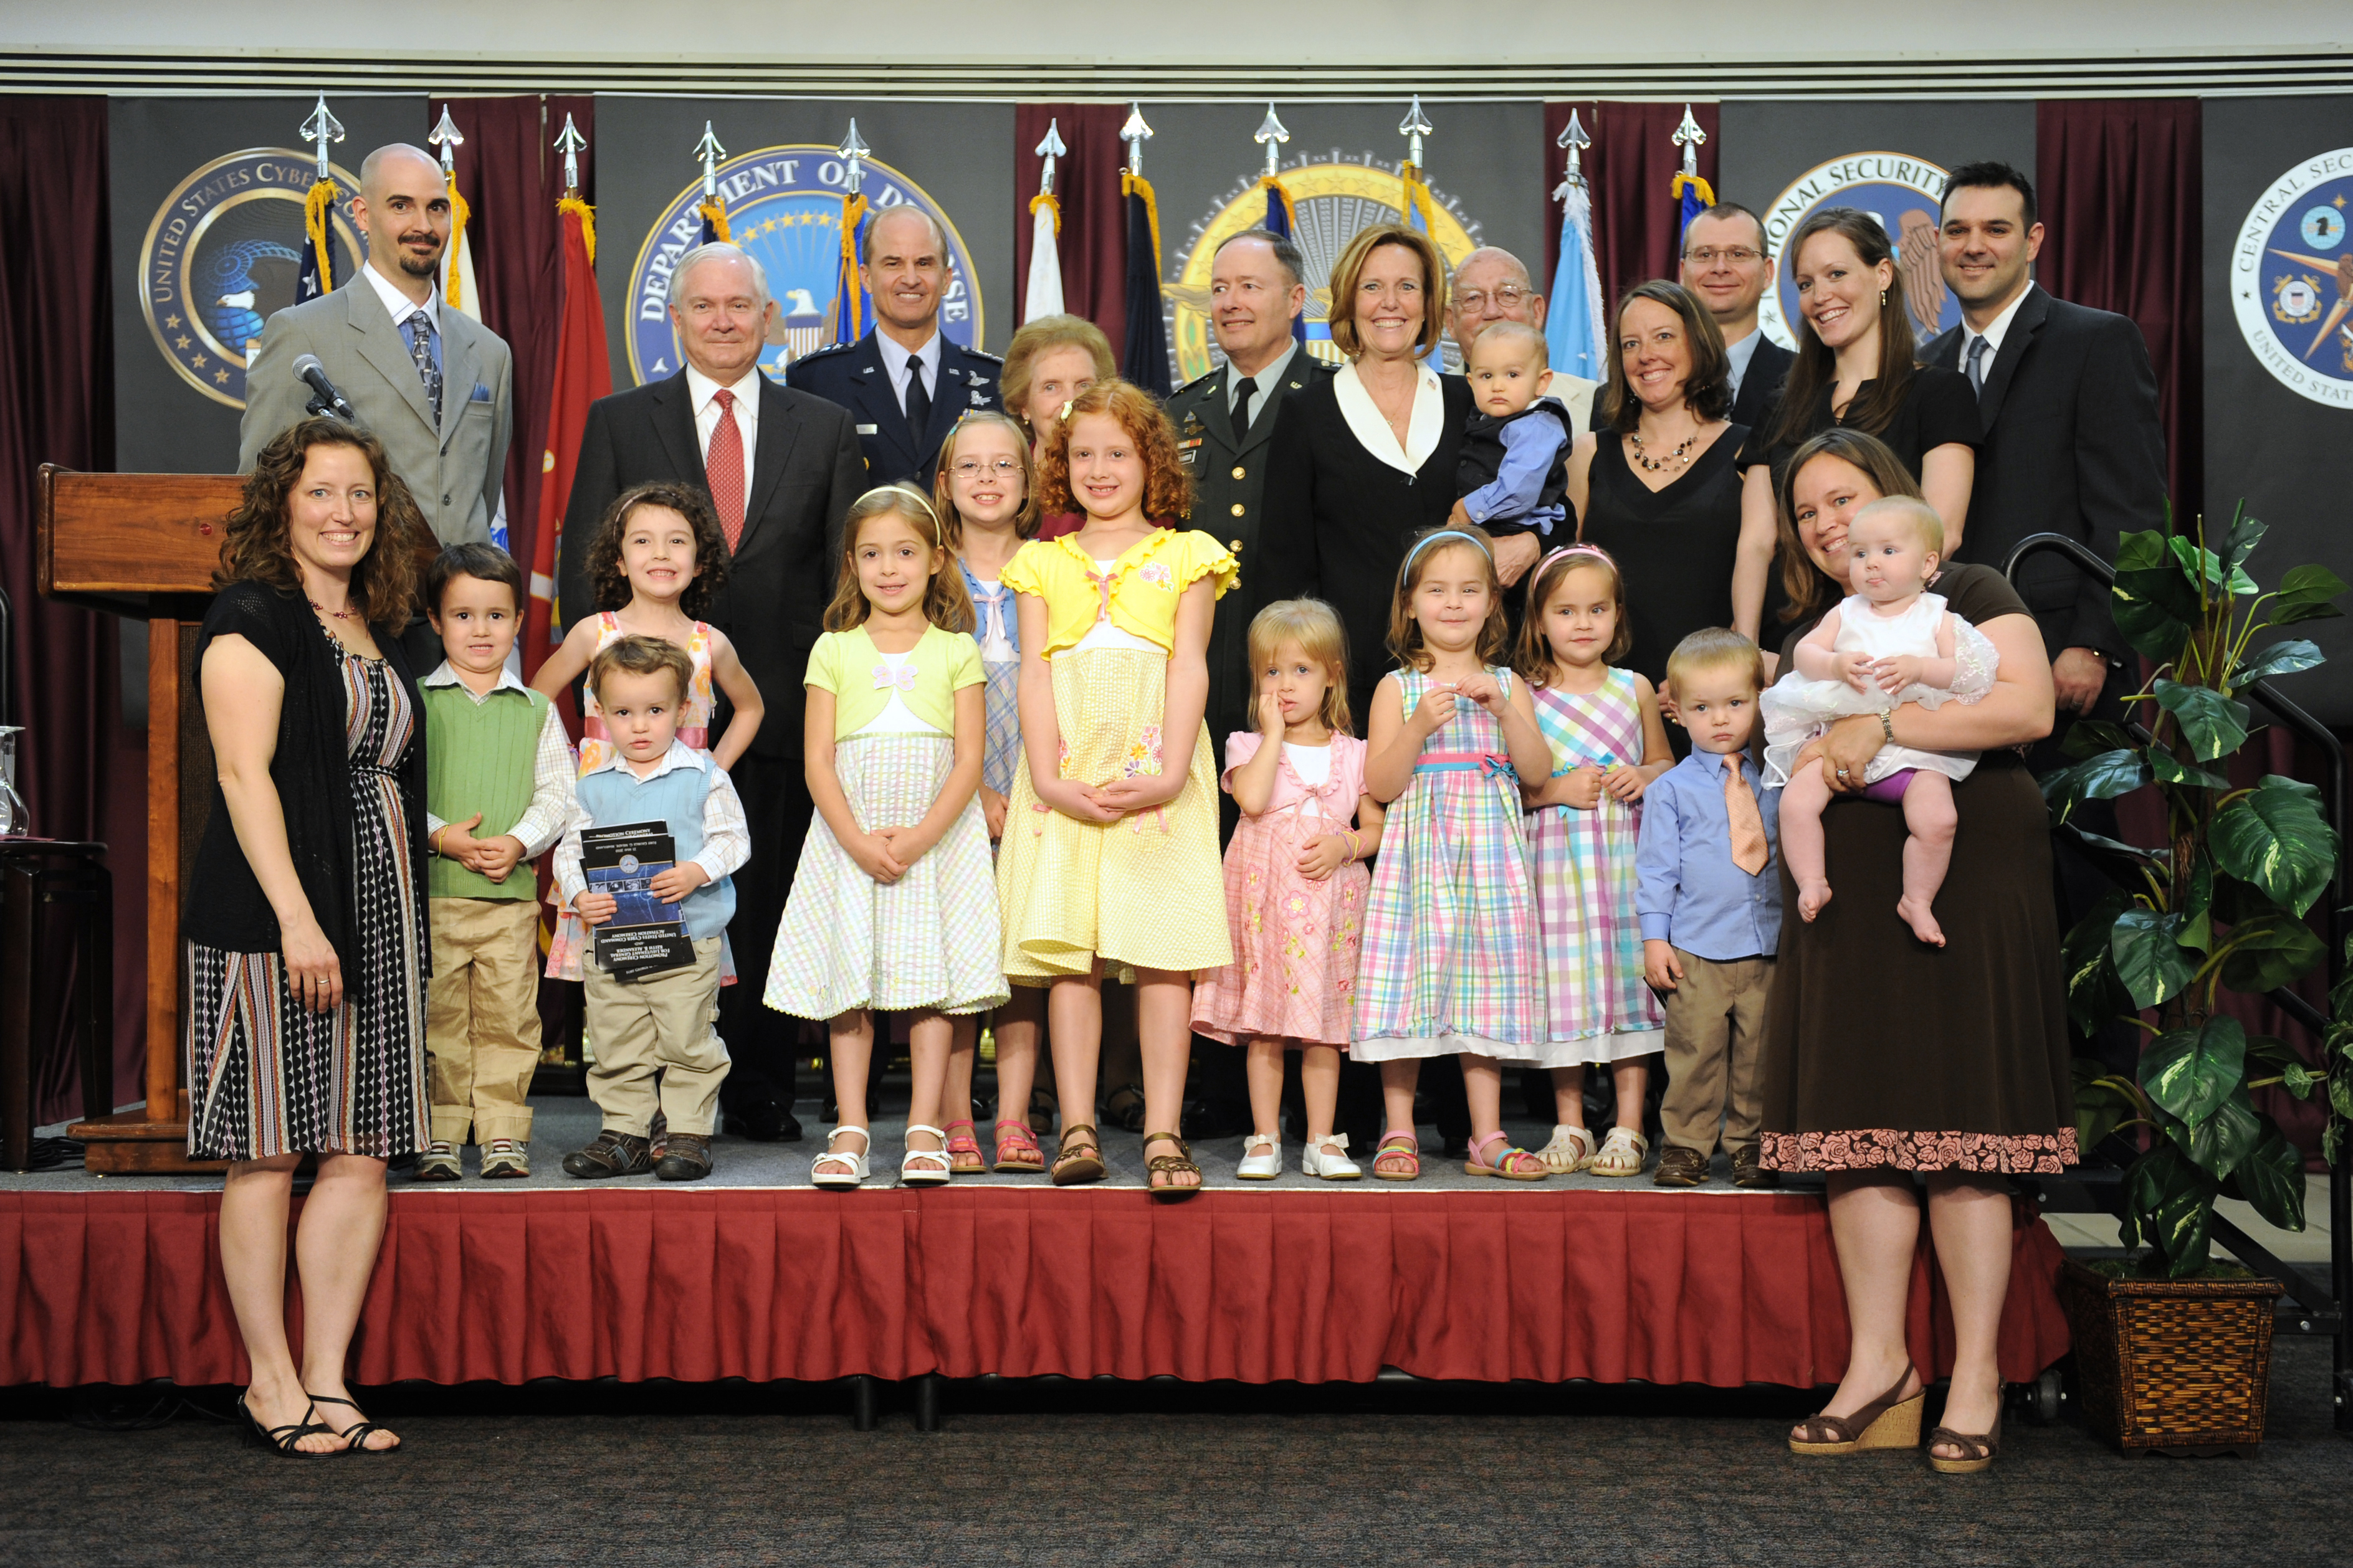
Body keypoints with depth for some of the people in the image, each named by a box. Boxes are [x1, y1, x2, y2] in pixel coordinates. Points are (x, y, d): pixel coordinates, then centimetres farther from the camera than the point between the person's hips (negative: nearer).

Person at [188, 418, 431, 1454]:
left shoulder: (378, 631, 18)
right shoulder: (251, 618, -5)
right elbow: (245, 773, -14)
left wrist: (403, 921, 15)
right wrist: (296, 918, -21)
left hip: (380, 917, 7)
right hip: (273, 914, -7)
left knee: (363, 1154, 5)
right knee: (268, 1152, 0)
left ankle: (327, 1379, 11)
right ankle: (272, 1384, 10)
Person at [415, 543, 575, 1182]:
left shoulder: (537, 710, 10)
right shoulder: (416, 701, 5)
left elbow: (557, 793, 6)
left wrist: (520, 842, -10)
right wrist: (440, 836, -12)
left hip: (512, 891, 1)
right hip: (431, 890, -1)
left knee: (508, 1016, 2)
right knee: (437, 1018, 3)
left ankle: (504, 1134, 11)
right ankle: (441, 1136, 12)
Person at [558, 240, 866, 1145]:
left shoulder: (826, 429, 10)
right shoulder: (618, 423, 8)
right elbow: (585, 563, 6)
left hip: (783, 706, 1)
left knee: (771, 902, 4)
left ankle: (761, 1090, 15)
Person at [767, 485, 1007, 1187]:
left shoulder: (956, 651, 4)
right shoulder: (834, 651, 6)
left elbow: (969, 762, -2)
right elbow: (819, 761, 1)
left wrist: (918, 838, -14)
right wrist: (858, 842, -13)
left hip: (937, 839, -1)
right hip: (849, 841, 1)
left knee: (933, 979, -1)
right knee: (850, 979, 2)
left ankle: (924, 1131, 6)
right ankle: (850, 1131, 8)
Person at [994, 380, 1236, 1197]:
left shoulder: (1185, 555, 13)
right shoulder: (1042, 562, 17)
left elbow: (1189, 669, 4)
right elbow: (1033, 674, 7)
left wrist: (1170, 774, -10)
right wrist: (1049, 779, -8)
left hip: (1156, 769, -1)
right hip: (1064, 773, 1)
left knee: (1165, 947, -7)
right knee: (1069, 950, -2)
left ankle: (1163, 1132, -5)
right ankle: (1077, 1129, 1)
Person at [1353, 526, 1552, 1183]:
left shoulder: (1506, 685, 10)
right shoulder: (1398, 687, 3)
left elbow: (1539, 770, 0)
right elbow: (1381, 784, -4)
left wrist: (1505, 711, -12)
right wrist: (1421, 725, -17)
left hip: (1489, 854, 2)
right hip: (1418, 851, -2)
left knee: (1486, 984, 4)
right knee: (1409, 977, -4)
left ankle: (1488, 1138, 11)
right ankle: (1399, 1133, 7)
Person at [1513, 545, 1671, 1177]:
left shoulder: (1636, 690, 8)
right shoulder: (1523, 695, 1)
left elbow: (1664, 762, 17)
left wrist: (1644, 777, -4)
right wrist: (1557, 790, -13)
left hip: (1625, 856, 1)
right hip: (1556, 857, -1)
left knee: (1627, 974, 0)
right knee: (1564, 984, 1)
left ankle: (1629, 1127, 8)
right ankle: (1569, 1125, 12)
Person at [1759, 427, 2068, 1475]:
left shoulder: (1969, 596, 4)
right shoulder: (1807, 634, 21)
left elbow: (2028, 708, -13)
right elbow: (1788, 749, 29)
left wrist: (1880, 726, -16)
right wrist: (1815, 759, 7)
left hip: (1966, 882, -5)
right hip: (1846, 895, 5)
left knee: (1961, 1131, -6)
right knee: (1858, 1123, 1)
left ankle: (1976, 1378, 1)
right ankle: (1878, 1368, 8)